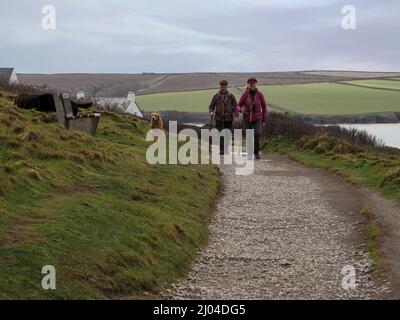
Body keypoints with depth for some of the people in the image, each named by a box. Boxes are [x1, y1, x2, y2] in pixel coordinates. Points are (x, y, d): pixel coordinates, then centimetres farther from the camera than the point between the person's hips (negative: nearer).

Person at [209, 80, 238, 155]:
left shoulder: (231, 96, 2)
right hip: (219, 118, -1)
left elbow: (235, 107, -1)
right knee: (221, 134, -11)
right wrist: (211, 112, -16)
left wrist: (236, 115, -17)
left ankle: (226, 149, 24)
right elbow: (211, 106, 5)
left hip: (229, 118, 2)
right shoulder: (216, 96, 1)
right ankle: (221, 150, -12)